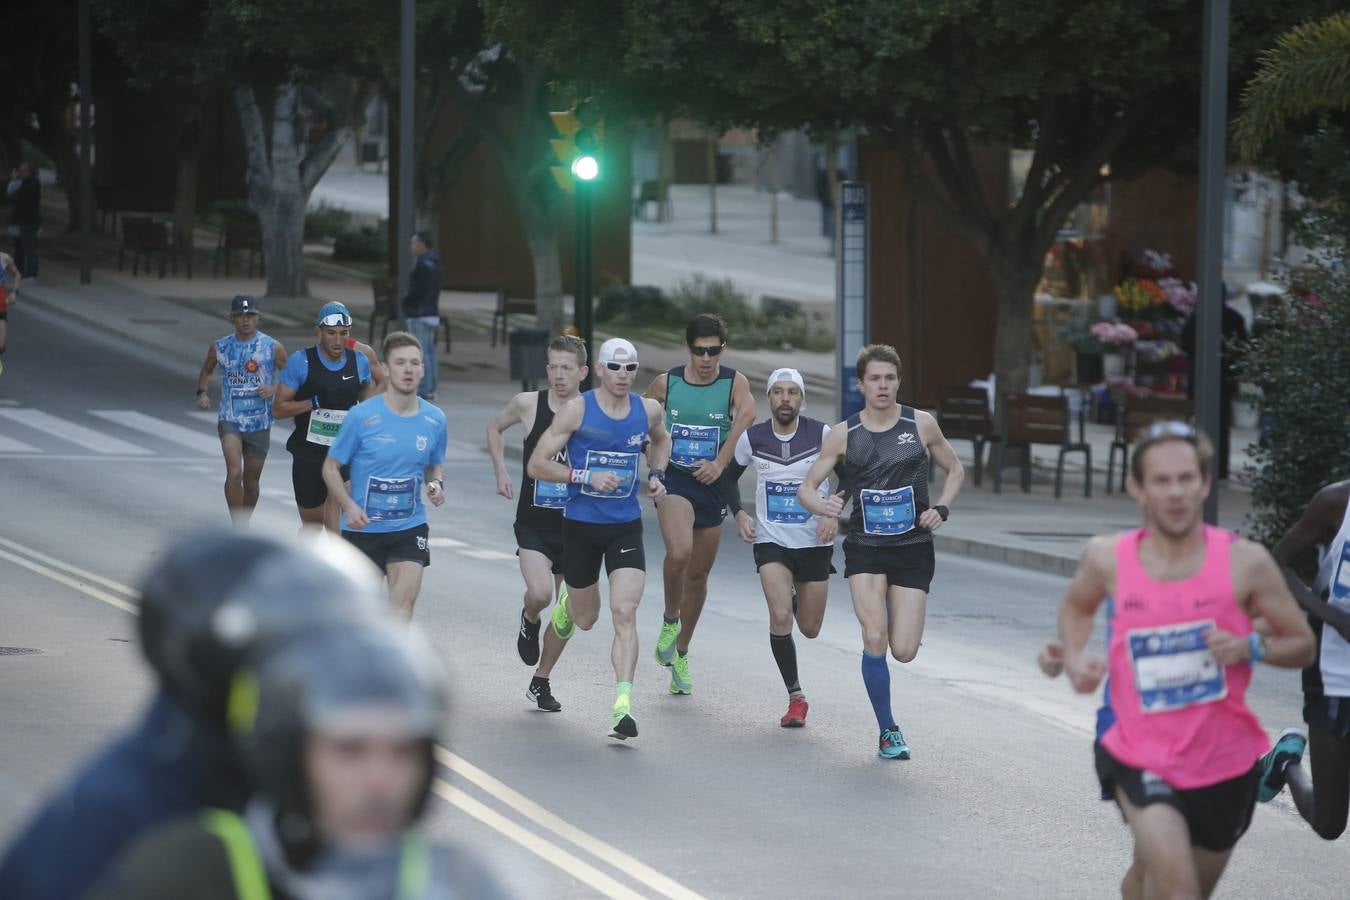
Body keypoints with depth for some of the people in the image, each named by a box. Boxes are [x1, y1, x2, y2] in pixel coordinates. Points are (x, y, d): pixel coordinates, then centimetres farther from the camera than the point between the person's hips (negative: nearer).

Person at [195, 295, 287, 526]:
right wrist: (202, 392, 1)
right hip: (230, 420, -1)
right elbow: (206, 371, 19)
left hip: (259, 423, 1)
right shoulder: (219, 348, 2)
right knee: (234, 473, -21)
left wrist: (274, 390, -14)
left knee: (251, 482, 11)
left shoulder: (272, 348, -3)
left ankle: (244, 527, 32)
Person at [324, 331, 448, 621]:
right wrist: (349, 506, -19)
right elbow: (331, 467, -3)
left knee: (403, 604, -16)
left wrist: (436, 485, -6)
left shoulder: (434, 420, 0)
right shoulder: (362, 416, -10)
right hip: (363, 528, -2)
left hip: (409, 528, 2)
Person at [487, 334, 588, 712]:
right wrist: (501, 471, 5)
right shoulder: (528, 404, -5)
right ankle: (529, 620, 14)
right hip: (534, 522, -1)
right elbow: (495, 428, 16)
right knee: (540, 593, -23)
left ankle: (541, 682, 24)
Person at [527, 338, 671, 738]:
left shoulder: (648, 410, 1)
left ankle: (623, 706, -19)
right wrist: (586, 476, -20)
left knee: (625, 613, -15)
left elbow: (661, 439, 26)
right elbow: (536, 465, -9)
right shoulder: (578, 410, -10)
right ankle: (567, 607, 52)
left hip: (626, 526, 1)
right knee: (586, 619, 14)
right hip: (581, 525, -1)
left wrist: (656, 475, 7)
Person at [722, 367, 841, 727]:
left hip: (814, 540, 0)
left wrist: (835, 515, -11)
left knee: (809, 628, 8)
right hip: (771, 540, 0)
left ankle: (797, 597, 46)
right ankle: (795, 698, -7)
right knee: (780, 617, -20)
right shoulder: (752, 438, -4)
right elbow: (729, 476, 14)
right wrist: (739, 514, 0)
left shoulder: (822, 435, -9)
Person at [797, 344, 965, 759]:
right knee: (875, 640, -16)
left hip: (913, 549, 0)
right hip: (865, 549, 0)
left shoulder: (921, 424, 0)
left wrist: (941, 509, -4)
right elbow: (806, 486, 3)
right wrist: (820, 505, -21)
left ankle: (893, 612, 33)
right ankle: (888, 732, 1)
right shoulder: (843, 435, -1)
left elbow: (955, 470, 14)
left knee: (904, 651, -5)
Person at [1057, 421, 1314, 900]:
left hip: (1225, 764, 1)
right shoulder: (1108, 558, -5)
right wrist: (1074, 656, -1)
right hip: (1141, 760, -1)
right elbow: (1077, 604, 19)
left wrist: (1250, 647, -20)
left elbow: (1302, 643, 0)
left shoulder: (1244, 562, -9)